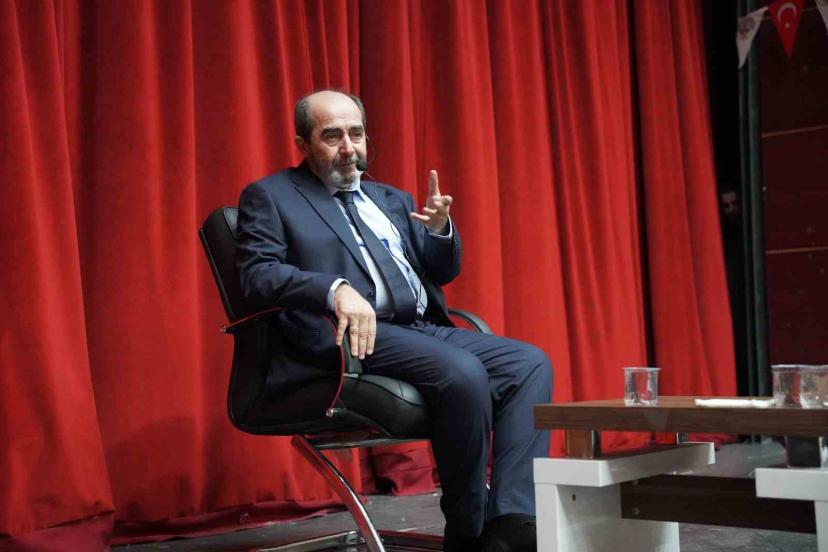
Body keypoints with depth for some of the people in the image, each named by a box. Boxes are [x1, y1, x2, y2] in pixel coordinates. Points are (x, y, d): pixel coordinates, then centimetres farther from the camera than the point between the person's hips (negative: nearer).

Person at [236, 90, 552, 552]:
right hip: (363, 337, -7)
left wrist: (440, 228, -3)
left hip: (427, 329, 7)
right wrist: (336, 289, -25)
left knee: (530, 362, -14)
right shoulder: (269, 197, 9)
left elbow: (442, 272, 21)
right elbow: (258, 274, -8)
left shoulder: (391, 199, 26)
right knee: (463, 373, -30)